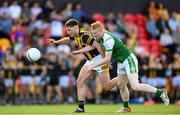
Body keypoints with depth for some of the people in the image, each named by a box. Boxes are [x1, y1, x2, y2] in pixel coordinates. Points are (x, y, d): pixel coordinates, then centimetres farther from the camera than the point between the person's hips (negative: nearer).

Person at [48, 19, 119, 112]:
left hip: (99, 59, -9)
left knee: (107, 86, -8)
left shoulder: (84, 36, -25)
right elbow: (67, 40, 28)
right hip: (90, 61, 9)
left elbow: (98, 46, -31)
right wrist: (55, 42, 19)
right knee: (80, 82, 1)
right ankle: (81, 107, 2)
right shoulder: (76, 36, 5)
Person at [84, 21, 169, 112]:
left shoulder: (108, 40, -26)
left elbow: (107, 59, -25)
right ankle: (126, 107, 29)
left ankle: (160, 92, -9)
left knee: (135, 86, -17)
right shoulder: (100, 36, 2)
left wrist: (92, 66, -22)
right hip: (121, 63, 10)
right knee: (121, 85, 14)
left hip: (129, 60, -10)